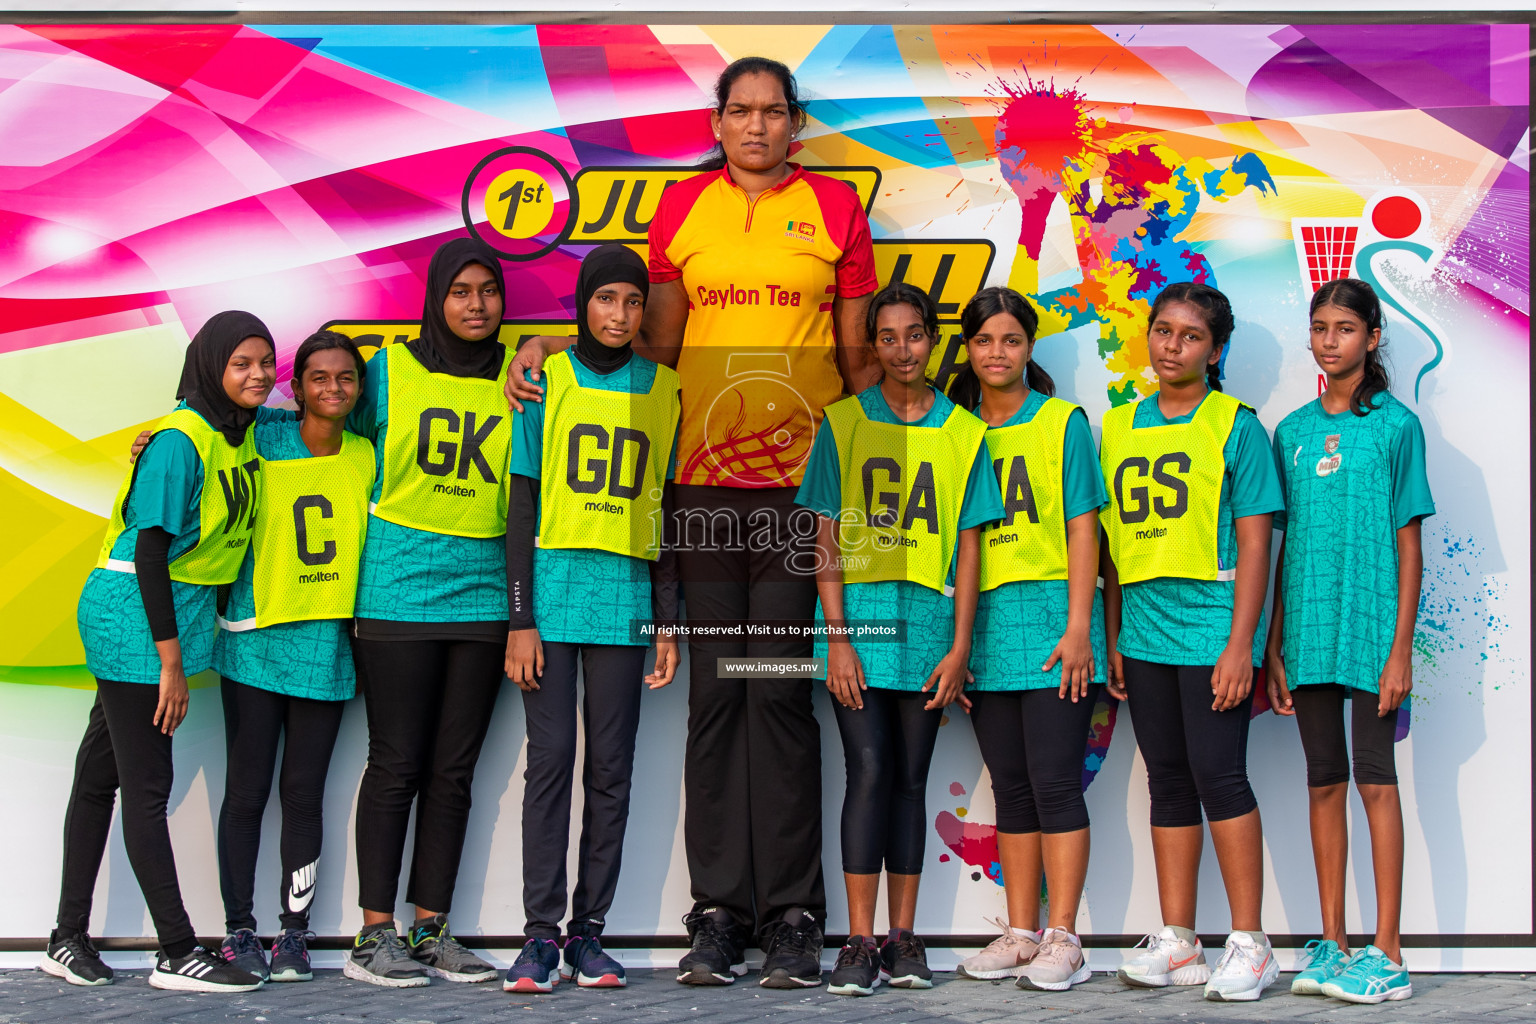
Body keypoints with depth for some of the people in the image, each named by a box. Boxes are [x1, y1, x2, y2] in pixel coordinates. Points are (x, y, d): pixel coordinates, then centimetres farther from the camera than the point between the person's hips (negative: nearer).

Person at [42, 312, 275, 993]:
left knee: (102, 774, 13)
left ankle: (69, 941, 20)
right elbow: (149, 551, -18)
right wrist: (171, 663, -19)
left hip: (178, 612, 8)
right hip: (134, 613, -8)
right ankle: (177, 954, -1)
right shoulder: (180, 440, -16)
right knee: (148, 784, -4)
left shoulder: (244, 433, 6)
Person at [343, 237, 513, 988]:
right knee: (396, 764, -2)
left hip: (483, 596, 3)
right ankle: (374, 935, 6)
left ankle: (431, 929, 14)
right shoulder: (390, 371, 3)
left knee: (454, 770, 6)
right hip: (398, 593, -3)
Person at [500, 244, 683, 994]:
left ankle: (589, 930, 9)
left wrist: (667, 623, 7)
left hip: (626, 598, 2)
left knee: (611, 767, 2)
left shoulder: (663, 390, 10)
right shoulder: (547, 378, 4)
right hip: (554, 588, -2)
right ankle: (540, 934, 1)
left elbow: (664, 512, 11)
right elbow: (523, 504, 2)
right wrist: (520, 619, -4)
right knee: (550, 757, -4)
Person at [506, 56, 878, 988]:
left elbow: (856, 353, 10)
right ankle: (719, 912, 10)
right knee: (714, 693, 3)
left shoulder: (835, 208, 8)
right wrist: (562, 343, 4)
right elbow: (659, 343, 15)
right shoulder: (684, 207, 12)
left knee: (781, 692, -5)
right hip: (704, 473, 2)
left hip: (800, 472, -2)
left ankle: (792, 916, 3)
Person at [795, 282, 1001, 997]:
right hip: (857, 616, -1)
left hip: (927, 620, 2)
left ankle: (902, 939, 11)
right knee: (869, 772, -7)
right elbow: (826, 540, 2)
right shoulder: (843, 423, 5)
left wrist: (960, 644, -1)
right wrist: (837, 637, -7)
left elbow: (967, 546, 6)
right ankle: (859, 942, -2)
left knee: (910, 779, 6)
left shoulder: (962, 432, 8)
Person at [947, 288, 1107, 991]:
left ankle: (1063, 939, 0)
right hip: (985, 623, 4)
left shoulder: (1063, 422, 2)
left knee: (1054, 782, -6)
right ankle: (1020, 934, 15)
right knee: (1011, 788, 9)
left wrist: (1078, 626, -11)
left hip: (1051, 618, -4)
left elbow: (1082, 530, -2)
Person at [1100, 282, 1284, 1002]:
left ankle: (1249, 944, 2)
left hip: (1212, 627, -5)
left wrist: (1241, 643, -13)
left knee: (1218, 774, -8)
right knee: (1168, 780, 9)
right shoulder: (1120, 425, 13)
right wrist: (1112, 636, 12)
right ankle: (1177, 943, 16)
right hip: (1145, 632, 5)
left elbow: (1254, 542, -6)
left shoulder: (1235, 425, -2)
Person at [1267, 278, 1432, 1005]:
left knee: (1375, 780, -2)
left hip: (1371, 628, -4)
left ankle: (1387, 954, 3)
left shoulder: (1394, 424, -1)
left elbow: (1408, 545, -3)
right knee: (1324, 783, 8)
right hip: (1310, 631, 4)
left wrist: (1401, 649, -9)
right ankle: (1332, 945, 16)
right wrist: (1274, 645, 8)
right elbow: (1286, 543, 12)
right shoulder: (1292, 431, 11)